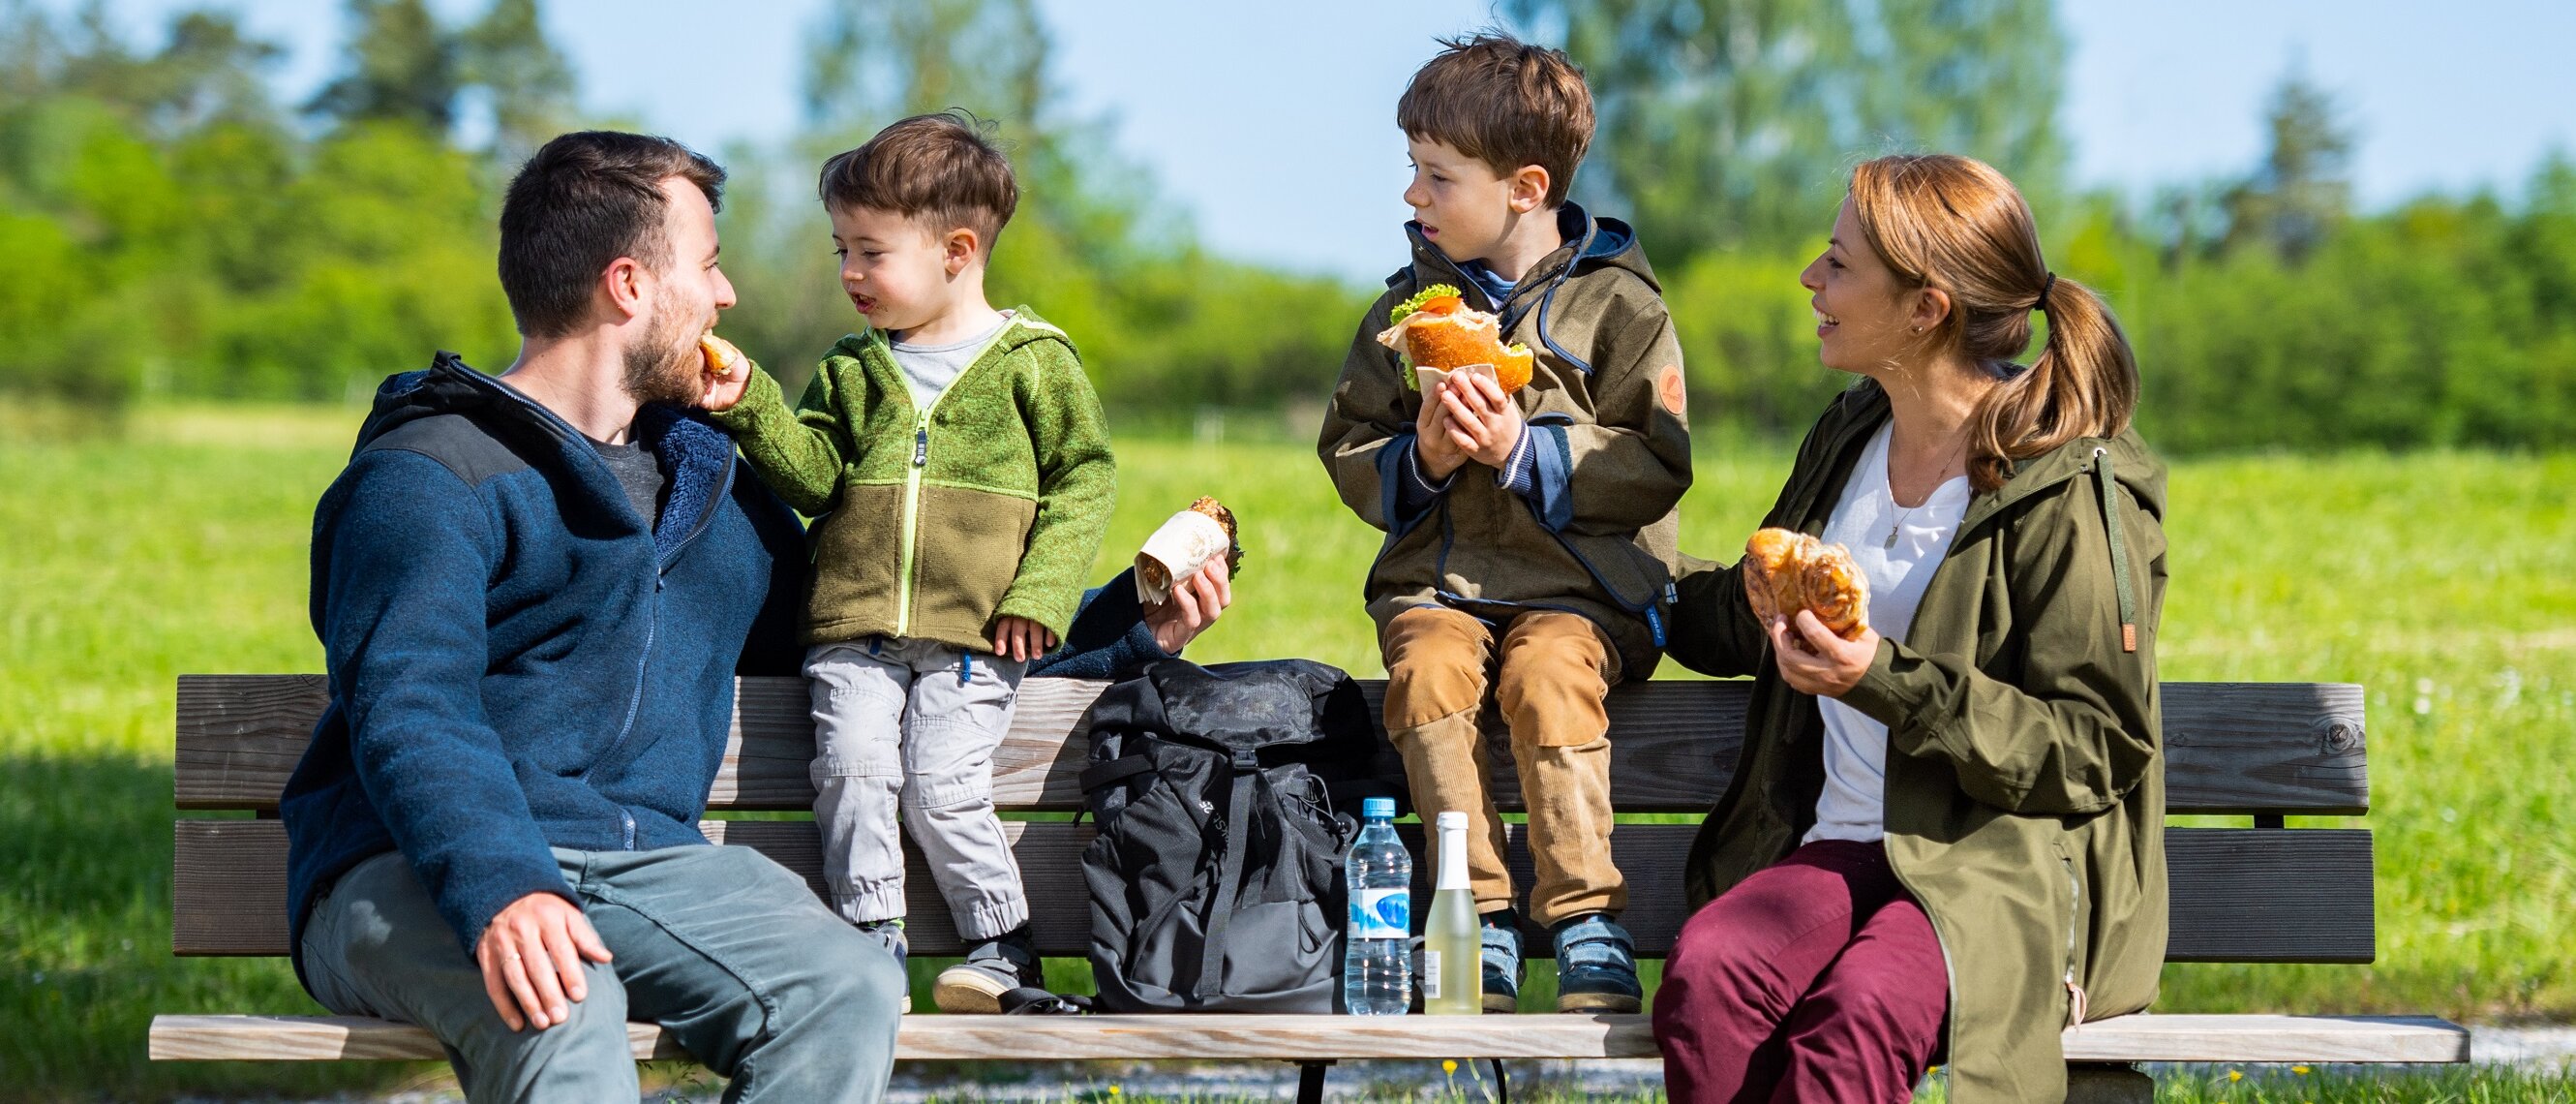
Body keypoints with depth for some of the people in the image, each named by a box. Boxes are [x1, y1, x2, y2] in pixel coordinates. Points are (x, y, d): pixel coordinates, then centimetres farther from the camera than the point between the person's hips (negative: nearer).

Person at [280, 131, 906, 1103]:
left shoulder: (715, 489, 24)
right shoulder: (424, 481, -3)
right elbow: (409, 713, -18)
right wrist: (498, 891, -37)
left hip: (643, 860, 6)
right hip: (414, 874, -6)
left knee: (850, 987, -25)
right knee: (562, 1007, -40)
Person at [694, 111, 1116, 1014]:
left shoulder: (1032, 362, 4)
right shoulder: (852, 369, 15)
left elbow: (1085, 476, 4)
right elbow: (814, 473, 7)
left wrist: (1040, 591, -6)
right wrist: (751, 407, -8)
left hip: (974, 634, -3)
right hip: (854, 629, 3)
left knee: (941, 787, -14)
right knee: (851, 766, -16)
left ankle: (1004, 946, 2)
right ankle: (872, 939, -5)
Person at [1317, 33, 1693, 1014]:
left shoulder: (1616, 304, 1)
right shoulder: (1409, 306, 13)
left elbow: (1656, 469, -5)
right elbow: (1347, 452, 15)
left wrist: (1523, 447, -15)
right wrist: (1420, 459, -7)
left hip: (1580, 582, -3)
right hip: (1437, 576, 3)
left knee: (1548, 672, -34)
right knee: (1429, 666, -29)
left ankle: (1588, 923, -28)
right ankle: (1481, 919, -27)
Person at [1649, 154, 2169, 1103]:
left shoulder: (2072, 491, -7)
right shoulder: (1851, 437, 14)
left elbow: (2096, 754, -10)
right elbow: (1751, 621, 32)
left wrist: (1886, 680, -19)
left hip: (2008, 867, -5)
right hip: (1841, 846, 5)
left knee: (1858, 1009, -38)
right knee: (1703, 974, -31)